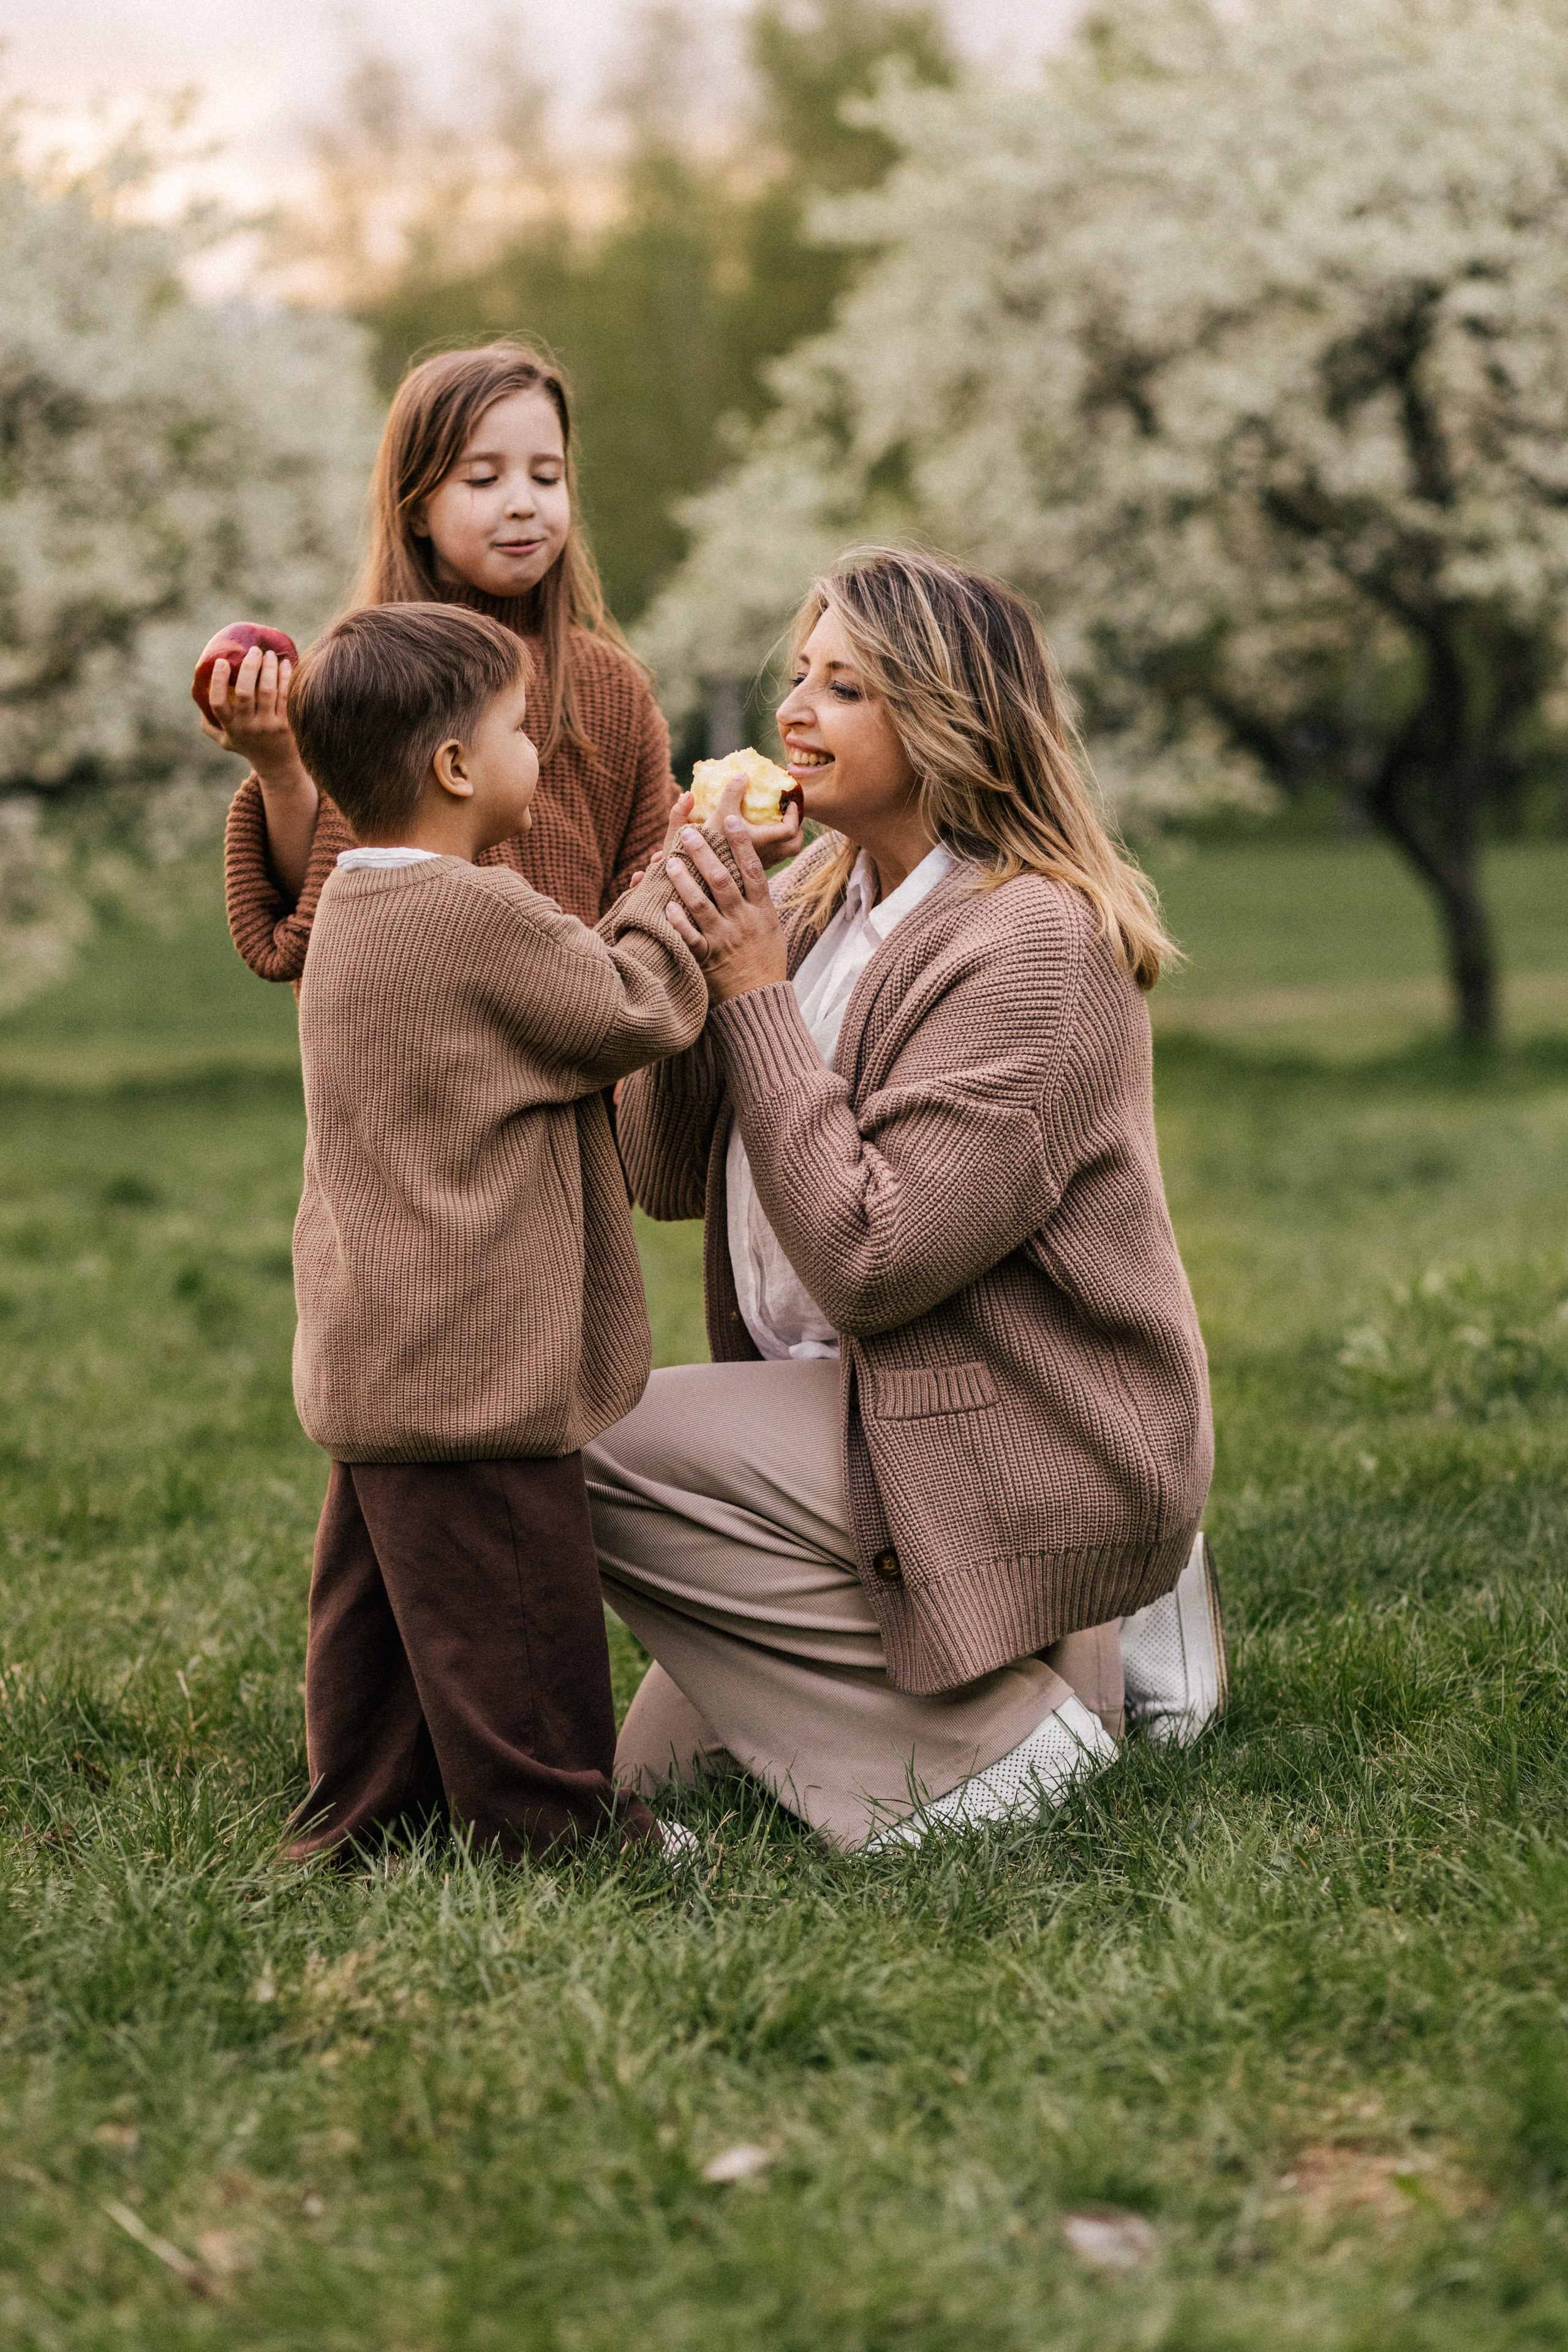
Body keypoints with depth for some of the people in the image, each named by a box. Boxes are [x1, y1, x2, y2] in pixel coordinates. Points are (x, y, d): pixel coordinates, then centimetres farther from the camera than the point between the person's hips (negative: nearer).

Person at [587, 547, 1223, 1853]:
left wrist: (755, 994, -22)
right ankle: (1074, 1635, 18)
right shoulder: (815, 907, 5)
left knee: (576, 1442, -19)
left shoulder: (1037, 942, -20)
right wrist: (685, 948, -9)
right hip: (860, 1404, 9)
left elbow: (868, 1258, -26)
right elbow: (663, 1179, 5)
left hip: (1023, 1448, -9)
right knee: (654, 1773, 14)